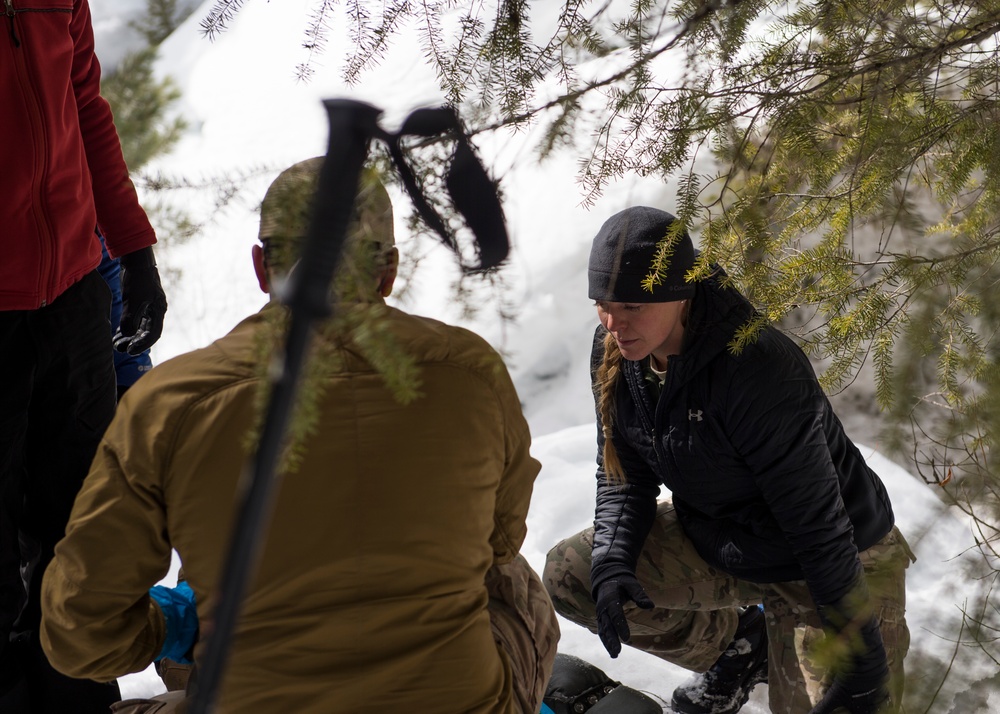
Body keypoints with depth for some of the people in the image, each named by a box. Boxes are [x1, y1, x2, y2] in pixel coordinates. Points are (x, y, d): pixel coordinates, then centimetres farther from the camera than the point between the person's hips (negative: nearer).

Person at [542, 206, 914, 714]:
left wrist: (861, 660, -24)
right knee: (567, 575, -4)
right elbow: (623, 474, 1)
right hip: (714, 544, 7)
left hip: (840, 566, -7)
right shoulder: (615, 349, -11)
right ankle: (738, 644, 14)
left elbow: (820, 526, -29)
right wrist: (612, 561, -18)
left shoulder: (756, 369, -33)